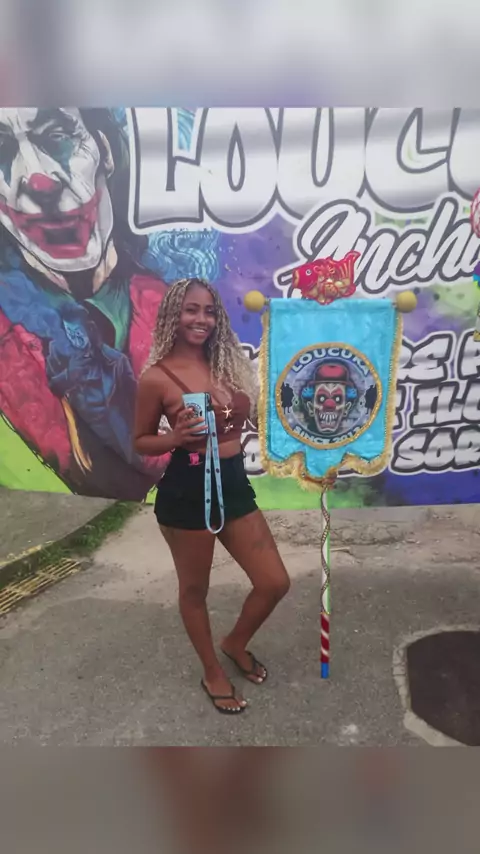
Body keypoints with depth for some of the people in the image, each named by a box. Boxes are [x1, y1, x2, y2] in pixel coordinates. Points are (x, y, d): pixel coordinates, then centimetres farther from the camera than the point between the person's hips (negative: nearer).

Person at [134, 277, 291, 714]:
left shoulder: (227, 364, 5)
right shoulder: (157, 377, -12)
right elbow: (140, 442, -3)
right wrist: (176, 438, -21)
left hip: (234, 483, 6)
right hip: (187, 490, -6)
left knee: (275, 583, 11)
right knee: (195, 589, 14)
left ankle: (236, 643, 41)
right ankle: (213, 673, 40)